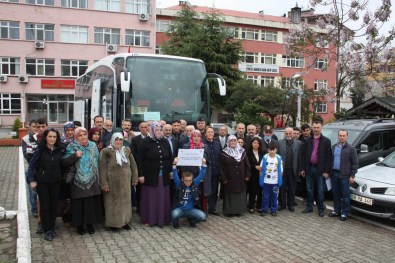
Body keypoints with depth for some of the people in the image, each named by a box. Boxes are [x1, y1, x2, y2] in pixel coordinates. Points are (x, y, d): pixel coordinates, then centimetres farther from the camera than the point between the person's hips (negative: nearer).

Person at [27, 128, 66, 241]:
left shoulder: (61, 149, -3)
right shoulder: (40, 149, -7)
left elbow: (63, 164, 6)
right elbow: (31, 164, -3)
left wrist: (61, 176, -3)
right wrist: (32, 180, -7)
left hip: (56, 182, 2)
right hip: (42, 182, -2)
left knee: (53, 206, 9)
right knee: (44, 206, 4)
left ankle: (52, 228, 23)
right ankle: (46, 230, 16)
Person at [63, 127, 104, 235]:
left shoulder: (93, 145, 8)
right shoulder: (71, 147, -2)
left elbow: (97, 160, 14)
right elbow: (66, 162, -11)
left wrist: (96, 175, 12)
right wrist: (75, 155, -26)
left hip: (92, 180, 3)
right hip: (78, 181, -2)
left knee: (91, 202, 3)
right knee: (78, 203, 0)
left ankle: (90, 223, 18)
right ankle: (79, 225, 16)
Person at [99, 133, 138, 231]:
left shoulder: (127, 150, 3)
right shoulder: (106, 151, -10)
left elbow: (133, 165, 10)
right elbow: (102, 169, -12)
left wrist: (135, 178, 8)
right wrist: (104, 184, -16)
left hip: (125, 182, 4)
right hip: (112, 183, -4)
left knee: (125, 201, 12)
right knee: (113, 202, 6)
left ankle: (124, 221, 27)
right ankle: (112, 223, 21)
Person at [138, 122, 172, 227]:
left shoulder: (165, 142, 5)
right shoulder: (146, 142, -7)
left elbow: (170, 157, 11)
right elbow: (140, 159, -7)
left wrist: (170, 171, 6)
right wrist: (141, 174, -11)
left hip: (163, 175, 3)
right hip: (150, 175, -3)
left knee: (162, 197, 8)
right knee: (150, 197, 5)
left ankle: (162, 218, 19)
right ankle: (149, 219, 16)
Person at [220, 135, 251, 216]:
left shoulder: (242, 151, 4)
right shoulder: (224, 153, -6)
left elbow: (247, 164, 6)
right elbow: (221, 167, -6)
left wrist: (247, 175, 1)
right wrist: (223, 178, -9)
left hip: (240, 179, 3)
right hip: (229, 179, -3)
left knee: (240, 194, 8)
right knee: (230, 195, 2)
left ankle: (239, 210, 18)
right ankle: (229, 210, 11)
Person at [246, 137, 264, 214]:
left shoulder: (262, 153, 7)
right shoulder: (248, 153, -4)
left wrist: (262, 167, -10)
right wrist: (255, 167, -15)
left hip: (260, 175, 3)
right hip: (252, 175, -3)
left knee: (260, 190, 4)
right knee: (252, 191, 0)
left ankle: (259, 206, 18)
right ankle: (251, 207, 11)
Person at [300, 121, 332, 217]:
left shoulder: (326, 141, -2)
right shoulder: (307, 140, 6)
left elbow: (328, 157, -5)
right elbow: (303, 155, 7)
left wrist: (326, 171, -10)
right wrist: (302, 169, 3)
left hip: (320, 169, -3)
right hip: (309, 168, 3)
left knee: (320, 191, 6)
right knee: (309, 190, 12)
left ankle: (321, 209, 16)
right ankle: (309, 207, 23)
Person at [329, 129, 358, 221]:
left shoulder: (351, 149, -4)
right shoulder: (333, 147, 10)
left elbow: (355, 163, -6)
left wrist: (352, 176, -10)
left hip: (344, 175, -5)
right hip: (334, 173, 5)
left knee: (345, 195, 3)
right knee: (335, 194, 13)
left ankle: (345, 213, 11)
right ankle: (336, 211, 24)